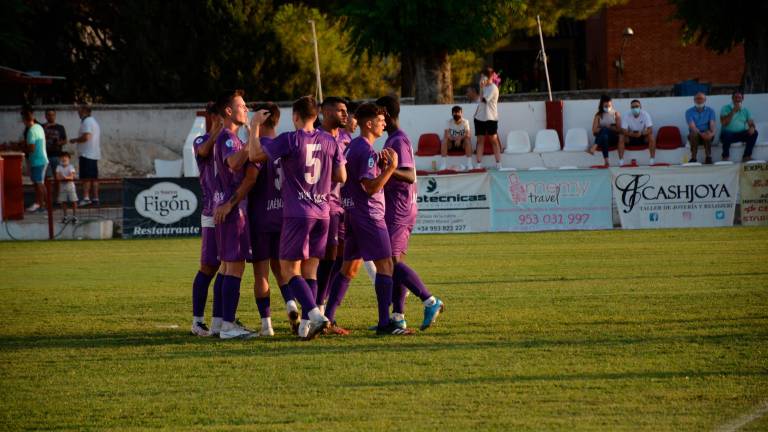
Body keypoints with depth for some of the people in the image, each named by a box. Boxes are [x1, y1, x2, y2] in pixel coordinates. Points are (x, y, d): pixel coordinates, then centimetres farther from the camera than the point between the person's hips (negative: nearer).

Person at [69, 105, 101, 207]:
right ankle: (95, 198, 9)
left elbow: (86, 137, -22)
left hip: (86, 154, -10)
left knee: (85, 178, -12)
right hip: (94, 154, 10)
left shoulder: (86, 122, -12)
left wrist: (75, 140, -8)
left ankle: (86, 197, -17)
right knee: (93, 178, 10)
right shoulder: (94, 121, 21)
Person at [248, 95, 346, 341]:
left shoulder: (290, 140, -10)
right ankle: (306, 323, 6)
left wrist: (255, 126, 6)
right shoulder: (330, 142, 6)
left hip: (297, 214, -5)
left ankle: (314, 313, -20)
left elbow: (255, 155, -6)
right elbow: (341, 177, 11)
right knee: (309, 270, 11)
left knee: (289, 269, -2)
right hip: (322, 213, 5)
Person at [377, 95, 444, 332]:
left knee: (392, 260, -13)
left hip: (398, 210, -10)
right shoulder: (395, 139, 17)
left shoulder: (398, 141, -14)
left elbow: (410, 176, -24)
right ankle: (398, 316, 6)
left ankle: (430, 301, -16)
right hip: (399, 208, 10)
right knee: (395, 261, 7)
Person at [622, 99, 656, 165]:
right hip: (631, 137, 0)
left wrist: (641, 133, -43)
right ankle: (621, 160, -28)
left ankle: (652, 159, -26)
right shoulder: (627, 116, -14)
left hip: (643, 137, 0)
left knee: (650, 136, -31)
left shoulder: (645, 114, -16)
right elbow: (623, 130, -20)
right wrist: (631, 134, -40)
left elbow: (650, 129, -23)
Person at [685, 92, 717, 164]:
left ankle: (708, 157, -32)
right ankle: (693, 158, -34)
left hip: (706, 133, 1)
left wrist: (712, 132, -32)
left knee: (708, 135, -35)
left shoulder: (710, 111, 6)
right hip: (696, 134, -1)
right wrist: (700, 133, -33)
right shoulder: (689, 112, 0)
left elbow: (712, 124, -8)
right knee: (694, 134, -37)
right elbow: (692, 126, -14)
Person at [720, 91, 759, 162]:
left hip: (741, 134, 4)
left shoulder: (745, 111, 12)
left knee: (754, 133, -20)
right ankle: (725, 157, -25)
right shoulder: (726, 108, 0)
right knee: (726, 135, -38)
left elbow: (751, 123, 3)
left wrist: (752, 127, -22)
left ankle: (746, 156, -15)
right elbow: (724, 122, -13)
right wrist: (733, 112, -17)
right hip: (729, 133, -4)